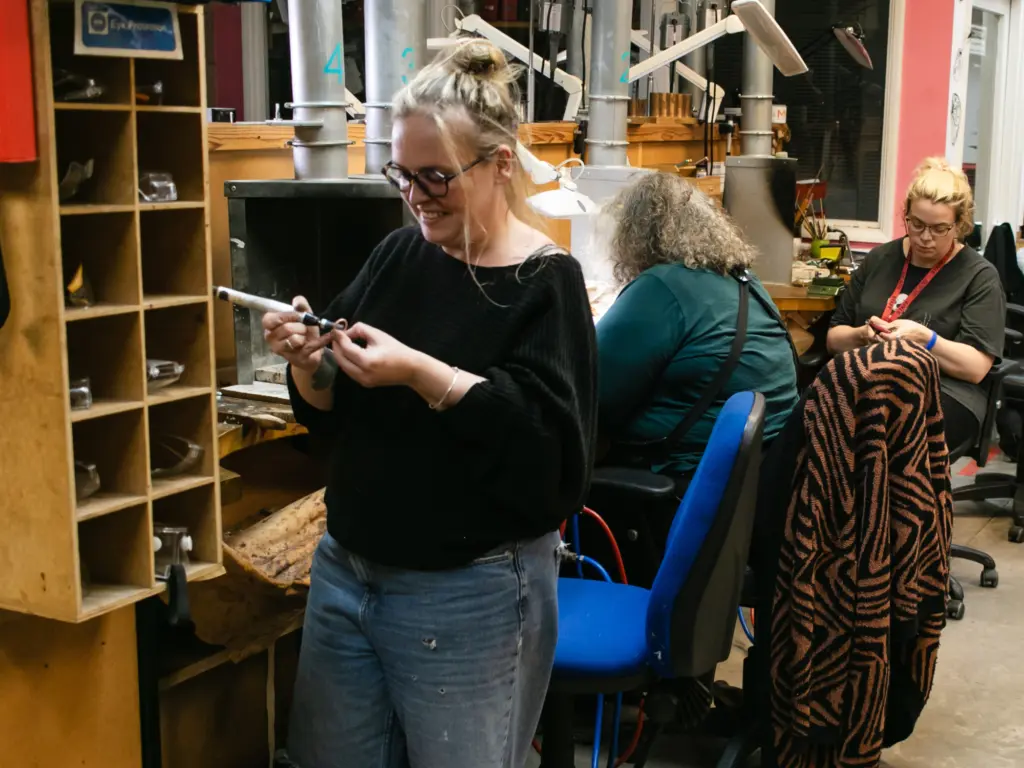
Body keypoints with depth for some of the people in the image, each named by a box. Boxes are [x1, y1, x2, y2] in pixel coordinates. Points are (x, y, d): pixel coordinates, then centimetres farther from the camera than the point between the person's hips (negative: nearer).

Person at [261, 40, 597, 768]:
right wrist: (308, 365, -12)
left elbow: (549, 445, -22)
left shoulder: (546, 282, -12)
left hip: (471, 595, -6)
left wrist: (420, 374, -28)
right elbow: (335, 414, 10)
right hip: (347, 568, 6)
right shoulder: (398, 253, 4)